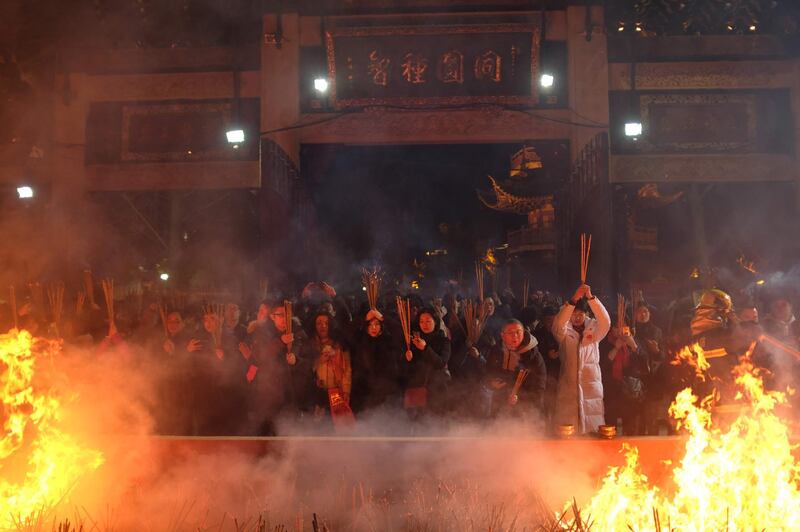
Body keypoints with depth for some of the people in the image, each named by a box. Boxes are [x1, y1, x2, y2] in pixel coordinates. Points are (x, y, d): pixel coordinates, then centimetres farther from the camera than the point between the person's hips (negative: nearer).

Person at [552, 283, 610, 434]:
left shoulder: (593, 329, 6)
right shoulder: (564, 332, 3)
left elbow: (605, 321, -15)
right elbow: (558, 323, -20)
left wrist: (590, 297, -29)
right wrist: (574, 299, -31)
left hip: (592, 387, 1)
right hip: (568, 387, -1)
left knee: (593, 429, -1)